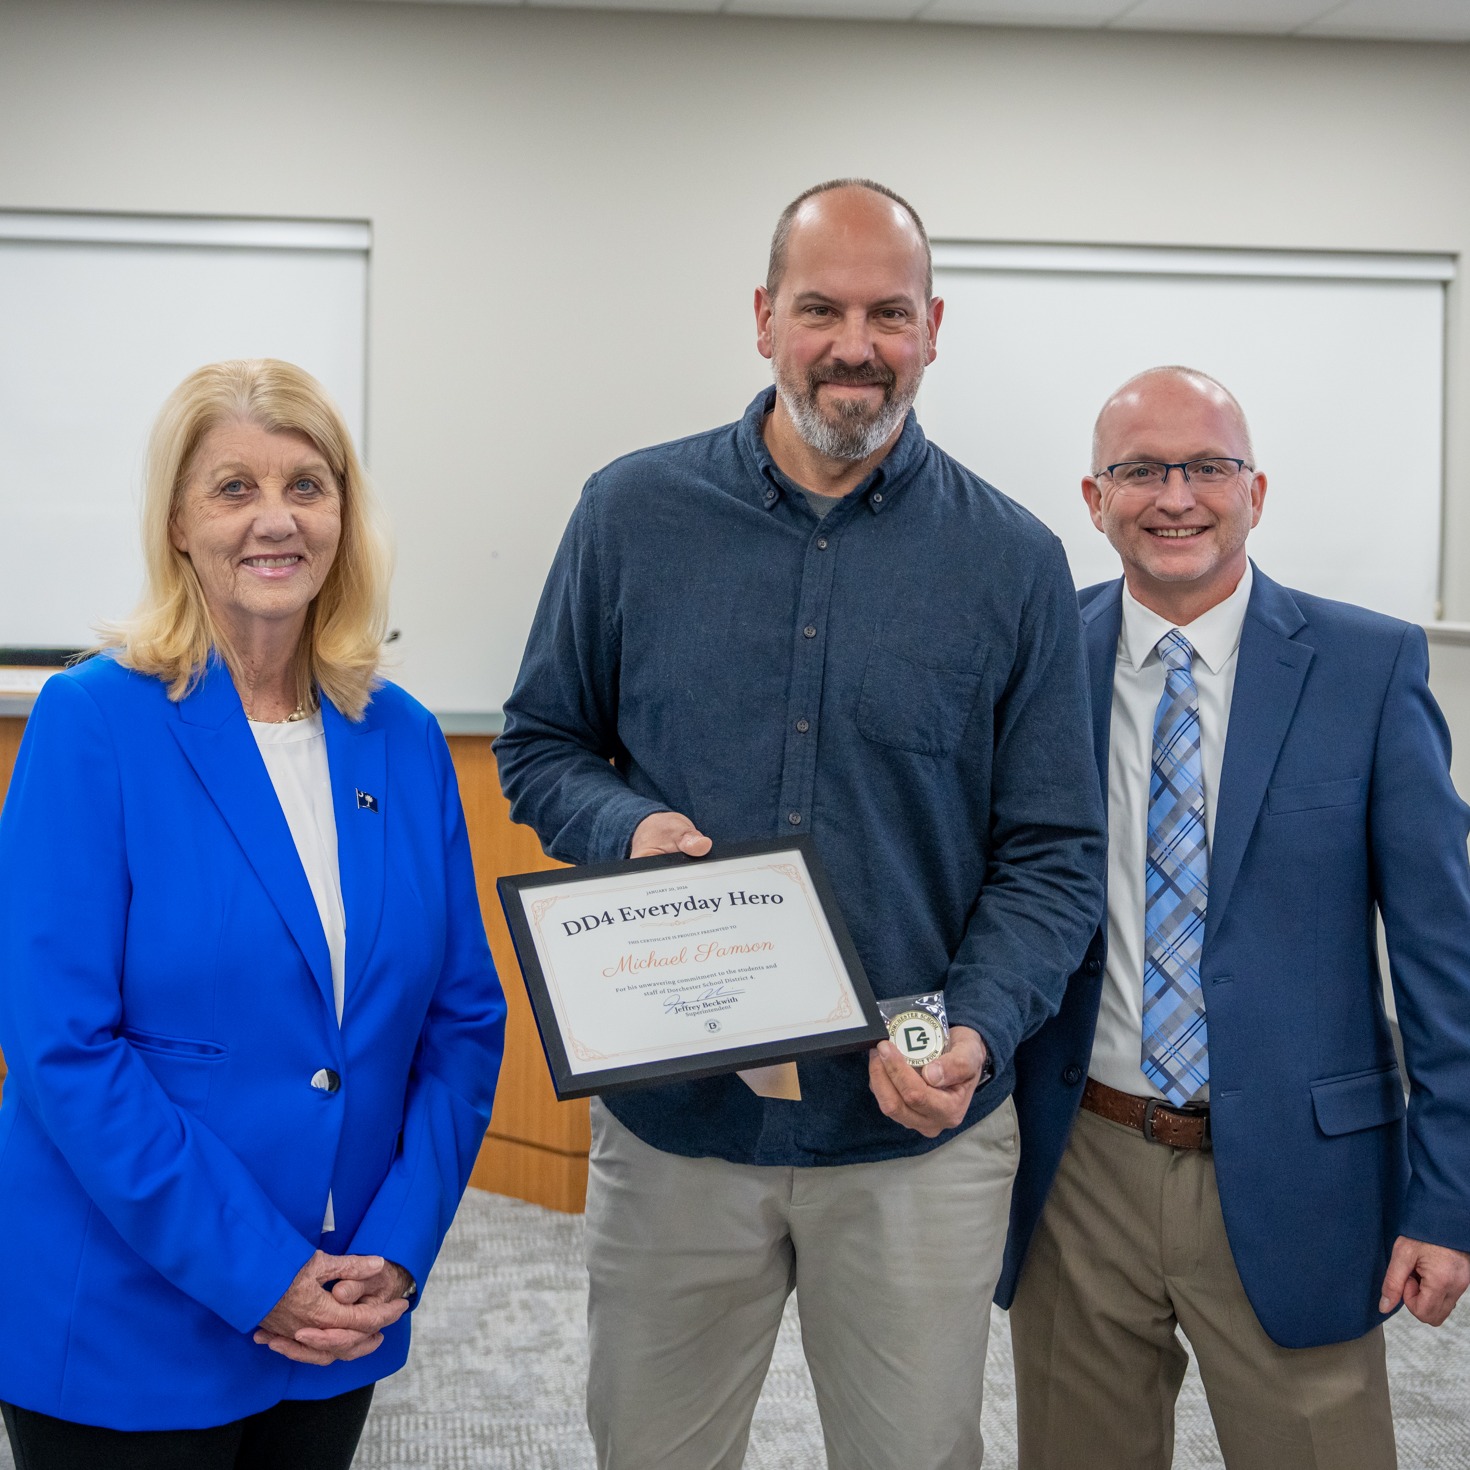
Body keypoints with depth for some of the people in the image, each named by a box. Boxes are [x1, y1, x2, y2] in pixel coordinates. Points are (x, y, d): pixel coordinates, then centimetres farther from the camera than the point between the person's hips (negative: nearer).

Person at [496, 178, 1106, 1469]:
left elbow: (1053, 855, -1)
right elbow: (541, 745, 8)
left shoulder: (1013, 562, -3)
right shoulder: (635, 514, 0)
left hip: (918, 1136, 0)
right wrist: (627, 826, -14)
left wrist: (977, 1036, -18)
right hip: (670, 1117, 1)